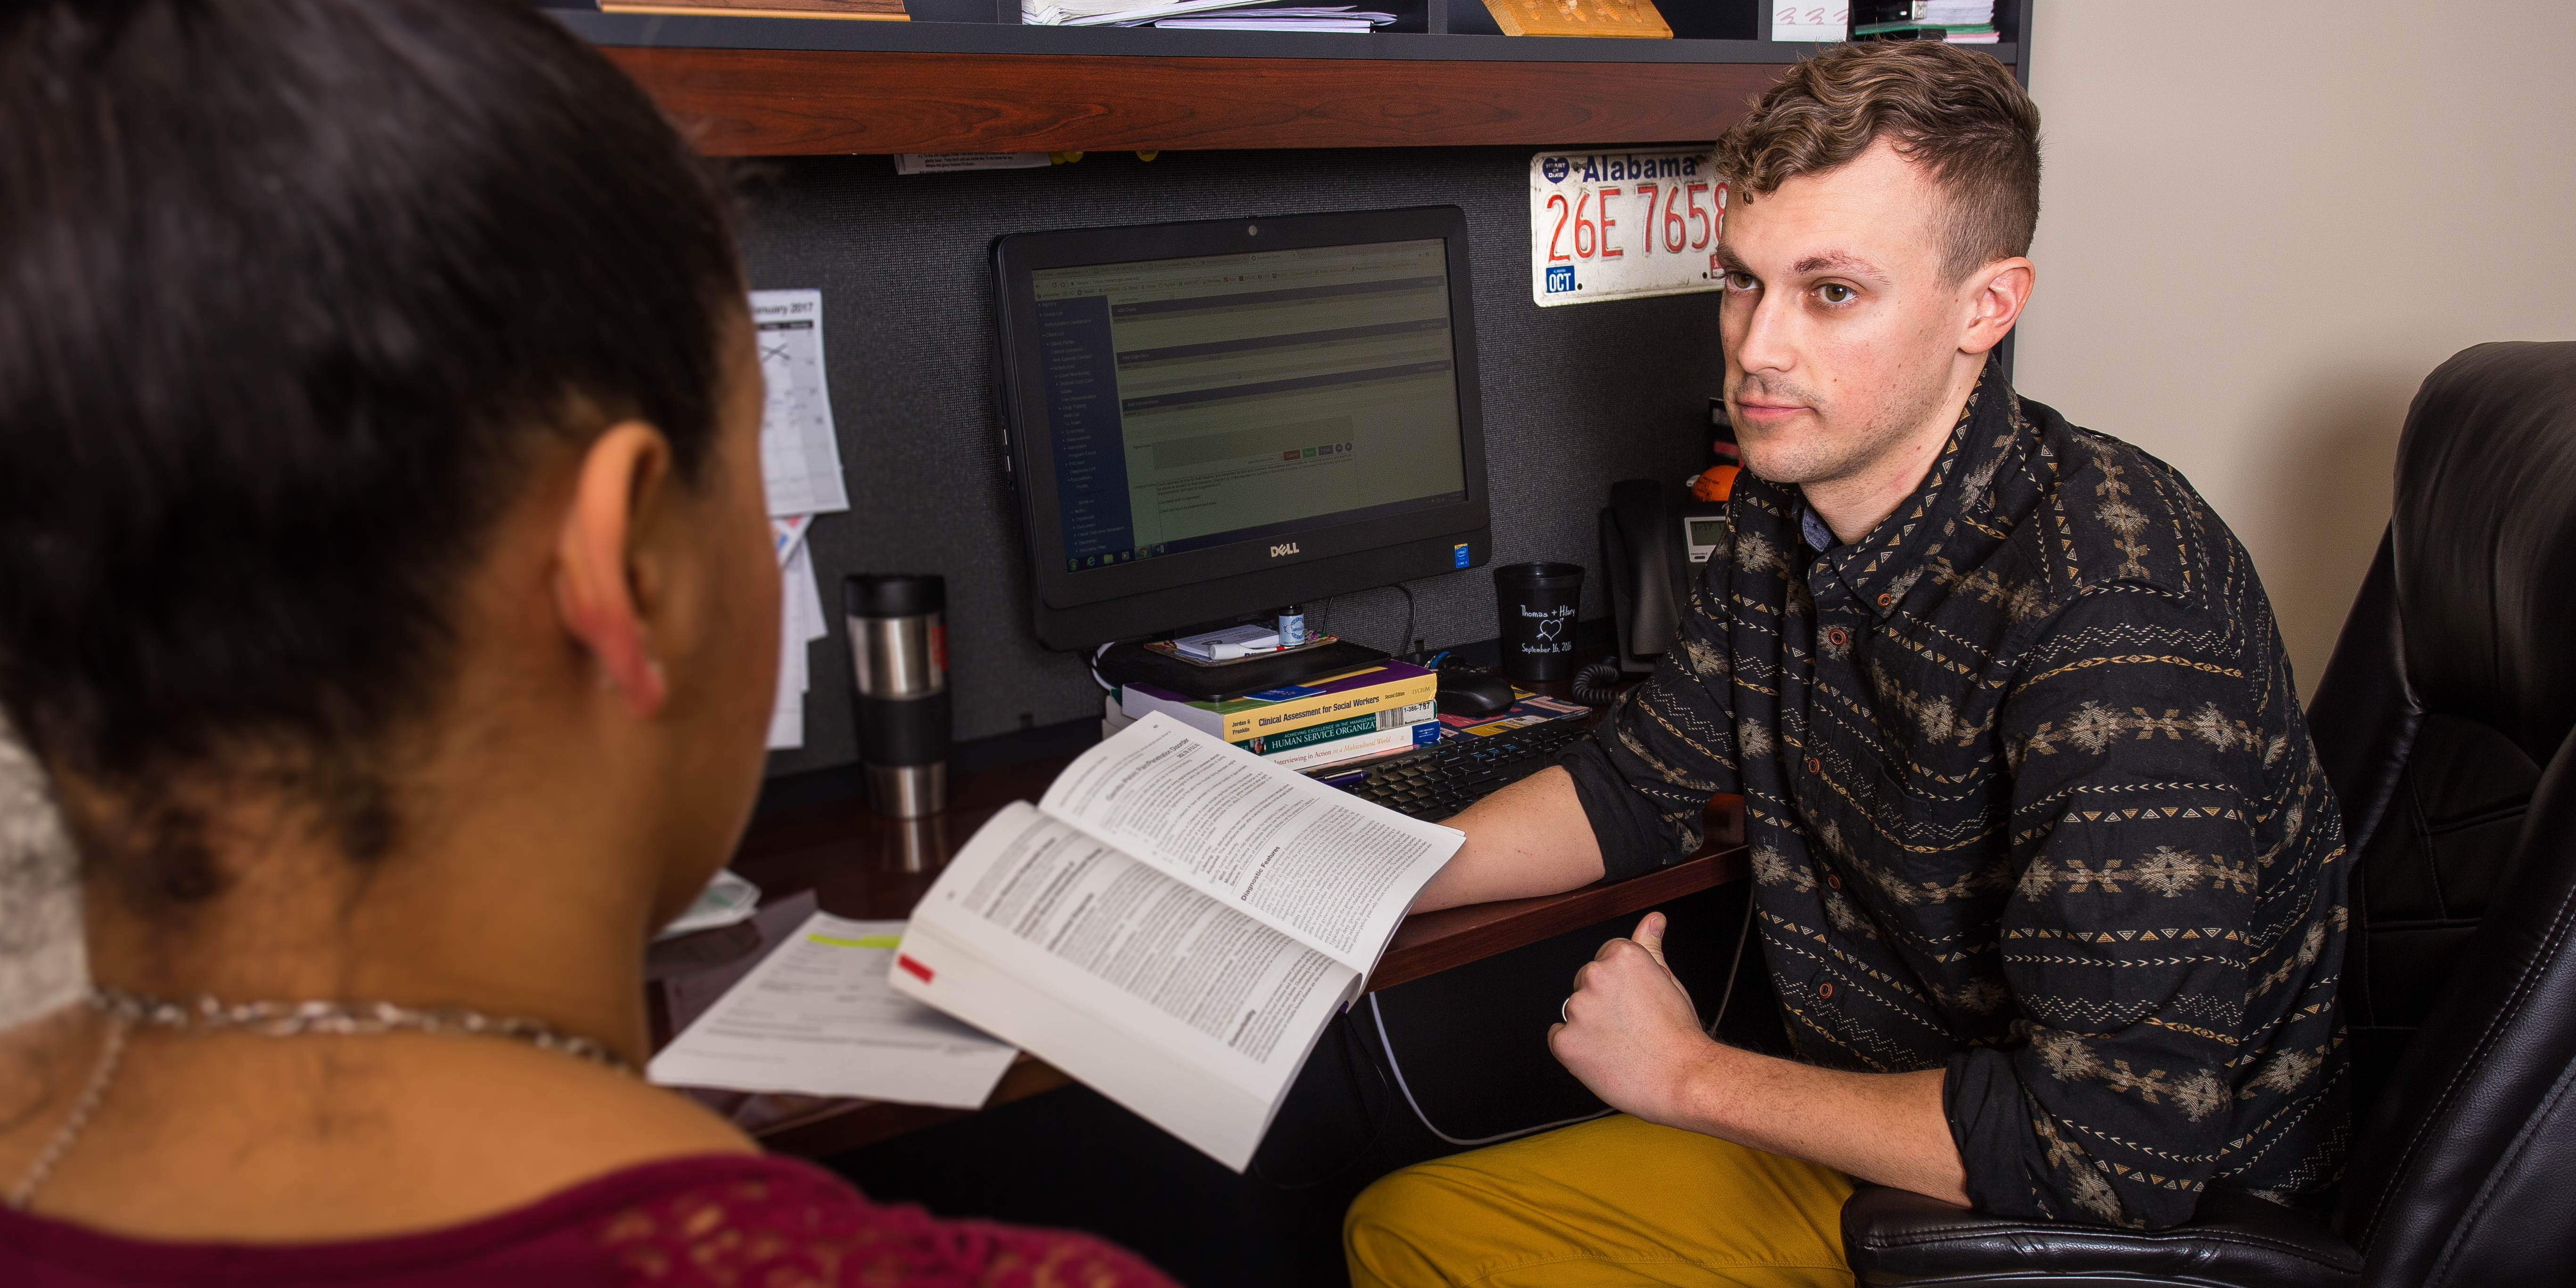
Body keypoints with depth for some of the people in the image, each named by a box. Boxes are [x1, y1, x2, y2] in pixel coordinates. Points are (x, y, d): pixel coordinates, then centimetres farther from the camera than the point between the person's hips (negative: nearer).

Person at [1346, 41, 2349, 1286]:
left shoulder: (2116, 619, -30)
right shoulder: (1783, 519, -3)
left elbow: (2114, 1149, -31)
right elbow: (1634, 787, 11)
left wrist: (1696, 1077, -19)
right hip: (1871, 1120, 7)